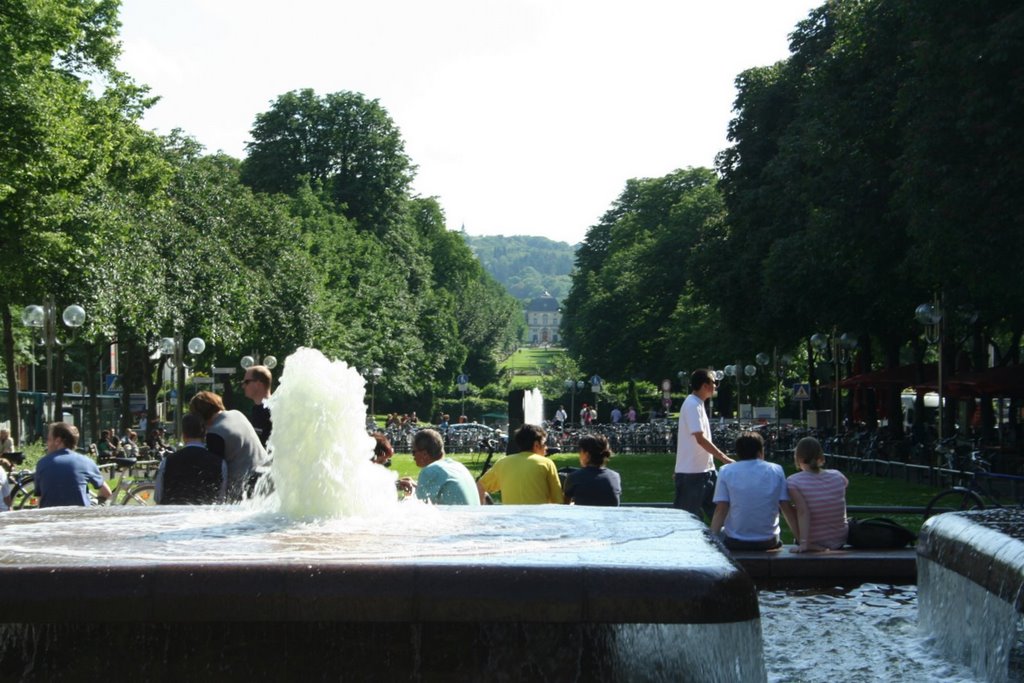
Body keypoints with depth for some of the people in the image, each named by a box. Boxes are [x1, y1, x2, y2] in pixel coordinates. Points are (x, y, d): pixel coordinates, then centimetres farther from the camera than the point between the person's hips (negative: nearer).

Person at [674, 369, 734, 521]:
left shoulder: (697, 404, 14)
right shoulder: (692, 405, -16)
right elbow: (700, 439, -22)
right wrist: (724, 458, -20)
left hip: (705, 469, 10)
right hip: (691, 472, -10)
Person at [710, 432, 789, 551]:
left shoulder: (726, 472, -3)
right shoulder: (776, 470, 0)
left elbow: (720, 511, -9)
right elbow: (786, 507, -2)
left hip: (734, 543, -1)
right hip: (768, 543, 1)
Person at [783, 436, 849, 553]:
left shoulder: (793, 482, -15)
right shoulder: (838, 477, -4)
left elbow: (803, 511, -26)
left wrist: (803, 543, -28)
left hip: (813, 543, -4)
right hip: (840, 542, 4)